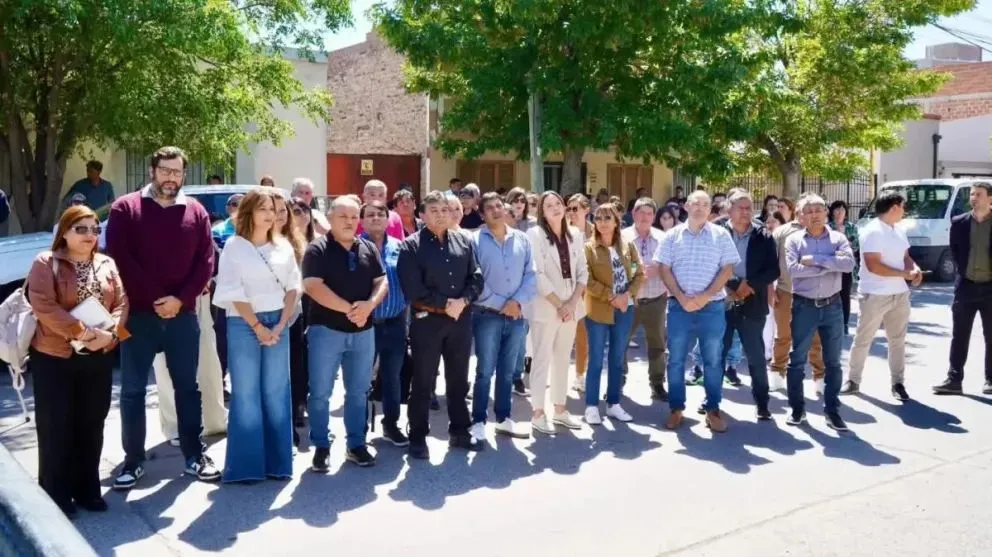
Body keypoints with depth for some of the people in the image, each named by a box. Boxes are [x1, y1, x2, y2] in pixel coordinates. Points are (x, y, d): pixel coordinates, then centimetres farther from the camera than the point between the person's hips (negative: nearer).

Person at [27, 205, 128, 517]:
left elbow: (121, 303, 3)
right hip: (54, 358, -4)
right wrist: (82, 332, -21)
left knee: (92, 427, 10)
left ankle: (88, 491, 22)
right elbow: (44, 306, -16)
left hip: (99, 358, 4)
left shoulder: (107, 265, 10)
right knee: (56, 429, 3)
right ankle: (56, 497, 13)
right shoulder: (46, 263, -4)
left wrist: (110, 334, -15)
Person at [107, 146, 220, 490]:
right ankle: (133, 461, 16)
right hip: (138, 314, -2)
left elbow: (206, 262, 2)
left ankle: (194, 455, 19)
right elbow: (119, 259, -7)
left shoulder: (196, 212, 7)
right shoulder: (125, 209, 1)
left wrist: (180, 299, -11)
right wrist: (154, 299, -12)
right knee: (132, 390, 5)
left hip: (183, 314, 2)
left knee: (187, 387, 9)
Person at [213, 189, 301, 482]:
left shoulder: (284, 246, 9)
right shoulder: (234, 246, -1)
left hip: (279, 322, 3)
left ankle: (277, 461, 14)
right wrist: (258, 327, -10)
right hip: (243, 324, -3)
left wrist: (280, 326, -4)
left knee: (277, 393, 6)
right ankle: (246, 465, 7)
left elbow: (293, 286, 6)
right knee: (246, 394, 1)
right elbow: (234, 292, -7)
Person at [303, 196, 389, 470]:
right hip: (326, 329, -4)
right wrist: (348, 309, -20)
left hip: (363, 331, 4)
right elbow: (313, 287, -16)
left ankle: (356, 445, 24)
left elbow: (382, 282, 5)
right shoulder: (318, 250, -6)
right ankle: (321, 447, 16)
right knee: (320, 393, 3)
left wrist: (369, 305, -16)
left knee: (358, 392, 12)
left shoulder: (369, 249, 8)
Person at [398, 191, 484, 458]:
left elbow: (476, 278, 5)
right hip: (427, 320, -4)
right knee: (423, 382, 4)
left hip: (461, 319, 4)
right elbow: (412, 288, -13)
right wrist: (445, 304, -14)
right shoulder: (411, 245, -5)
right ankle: (418, 437, 14)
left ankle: (459, 431, 28)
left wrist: (462, 301, -13)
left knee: (458, 379, 15)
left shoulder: (464, 241, 8)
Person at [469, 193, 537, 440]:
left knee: (507, 372, 13)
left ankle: (503, 419, 25)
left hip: (516, 316, 4)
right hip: (487, 315, -4)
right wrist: (501, 304, -12)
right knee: (485, 371, 1)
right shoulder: (475, 240, -6)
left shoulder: (522, 239, 7)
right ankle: (478, 422, 12)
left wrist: (517, 301, -11)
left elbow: (531, 275, 4)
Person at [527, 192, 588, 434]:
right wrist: (559, 305, -14)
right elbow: (537, 275, -13)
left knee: (563, 359, 13)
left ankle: (560, 409, 23)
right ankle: (538, 413, 8)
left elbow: (583, 272, 7)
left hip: (571, 306, 5)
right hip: (546, 307, -5)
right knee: (542, 359, 1)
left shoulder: (575, 234, 8)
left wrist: (572, 302, -6)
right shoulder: (535, 234, -7)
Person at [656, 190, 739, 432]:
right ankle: (676, 408, 16)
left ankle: (713, 409, 16)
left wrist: (705, 296, -11)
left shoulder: (721, 234, 3)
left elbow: (727, 269, -1)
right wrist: (681, 297, -10)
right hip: (679, 305, 1)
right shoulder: (673, 235, 5)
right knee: (676, 359, 5)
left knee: (713, 360, 5)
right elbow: (665, 269, 2)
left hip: (712, 306, -1)